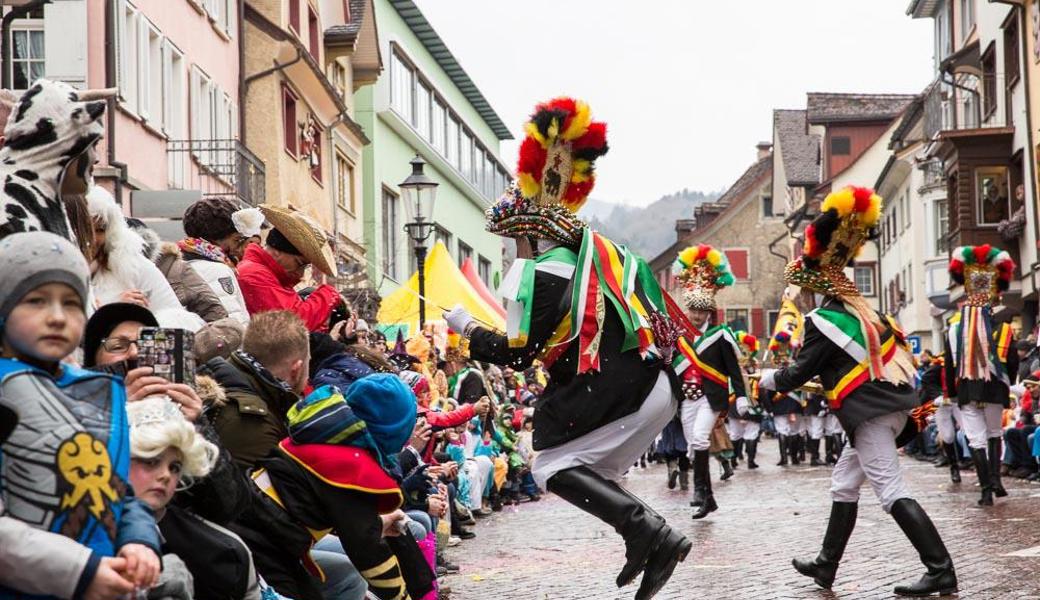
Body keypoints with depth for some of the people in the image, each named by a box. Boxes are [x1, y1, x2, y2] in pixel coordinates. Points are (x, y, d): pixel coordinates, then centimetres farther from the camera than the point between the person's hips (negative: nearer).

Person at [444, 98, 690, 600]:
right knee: (588, 473, 17)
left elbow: (518, 353, -8)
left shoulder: (547, 271, -9)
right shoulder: (600, 250, 18)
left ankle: (649, 533, -14)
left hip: (615, 391, -9)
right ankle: (652, 547, 3)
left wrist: (466, 328, 6)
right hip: (654, 387, 9)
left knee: (552, 468, -1)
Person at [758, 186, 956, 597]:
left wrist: (768, 379, 12)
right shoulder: (861, 308, 13)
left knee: (890, 490, -10)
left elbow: (799, 373, -7)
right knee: (844, 481, 17)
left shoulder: (823, 320, -12)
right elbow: (896, 344, 20)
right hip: (892, 402, 10)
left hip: (869, 412, -10)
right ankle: (826, 566, 23)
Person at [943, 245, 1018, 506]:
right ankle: (995, 477, 4)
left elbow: (949, 364, 3)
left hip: (966, 391, 0)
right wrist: (1007, 383, 15)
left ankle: (986, 489, -2)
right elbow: (1013, 360, -2)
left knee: (976, 438, 3)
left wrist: (952, 391, 13)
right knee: (994, 433, 19)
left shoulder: (954, 328, -2)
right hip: (994, 388, 0)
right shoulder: (1001, 326, -6)